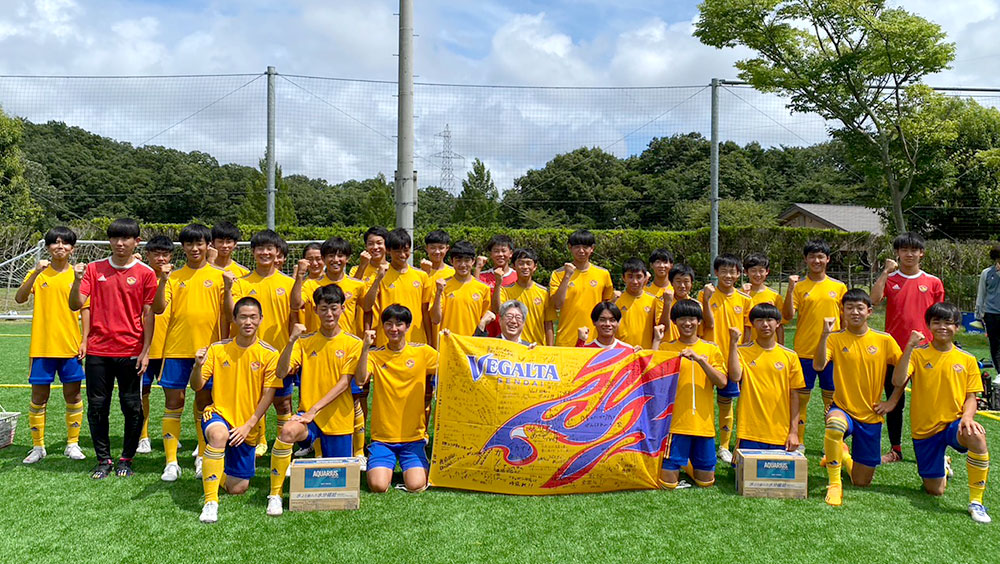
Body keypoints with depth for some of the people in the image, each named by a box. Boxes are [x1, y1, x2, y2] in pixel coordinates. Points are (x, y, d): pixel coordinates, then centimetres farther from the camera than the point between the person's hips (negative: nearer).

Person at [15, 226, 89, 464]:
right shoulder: (38, 273, 2)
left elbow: (85, 309, 4)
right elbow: (19, 298, -12)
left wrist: (85, 340, -3)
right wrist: (36, 273, -25)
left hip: (71, 346, 0)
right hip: (42, 346, 0)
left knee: (73, 395, 6)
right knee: (39, 396, 5)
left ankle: (72, 444, 17)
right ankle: (38, 446, 17)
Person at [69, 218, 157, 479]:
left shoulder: (146, 273, 0)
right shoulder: (94, 269, 5)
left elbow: (148, 314, -1)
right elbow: (75, 305, 0)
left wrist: (145, 351, -5)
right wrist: (77, 280, -18)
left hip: (131, 352, -2)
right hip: (98, 350, 2)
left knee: (132, 408, 3)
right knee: (97, 407, 7)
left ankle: (126, 459, 18)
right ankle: (103, 459, 20)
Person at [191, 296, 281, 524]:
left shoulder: (269, 354, -6)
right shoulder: (217, 349, -2)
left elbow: (268, 395, -7)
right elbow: (197, 386, -4)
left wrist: (248, 425, -15)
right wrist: (198, 366, -25)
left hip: (248, 429, 1)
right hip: (219, 413, -1)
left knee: (237, 489, 4)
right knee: (219, 434, -39)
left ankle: (217, 470, 41)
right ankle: (210, 502, -28)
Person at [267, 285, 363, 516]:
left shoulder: (353, 343, -1)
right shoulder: (305, 342, 5)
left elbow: (344, 383, -9)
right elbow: (281, 372, -7)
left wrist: (316, 408, -18)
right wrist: (291, 340, -19)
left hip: (338, 418, 0)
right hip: (308, 413, 0)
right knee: (288, 431, -34)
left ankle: (321, 450, 42)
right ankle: (275, 494, -19)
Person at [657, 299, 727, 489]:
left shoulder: (711, 349, 5)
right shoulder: (666, 348, 2)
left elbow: (722, 382, -8)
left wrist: (699, 359, -18)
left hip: (703, 422, 2)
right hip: (675, 422, -2)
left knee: (706, 481, 9)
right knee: (668, 483, -3)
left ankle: (687, 463, 39)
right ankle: (679, 463, 29)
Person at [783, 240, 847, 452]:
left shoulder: (839, 287, 6)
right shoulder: (799, 286, 2)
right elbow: (788, 316, -8)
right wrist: (790, 289, -17)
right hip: (804, 351, -1)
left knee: (832, 398, 8)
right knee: (801, 397, 5)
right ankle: (798, 442, 15)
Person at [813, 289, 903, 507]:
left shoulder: (884, 340, -3)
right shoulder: (835, 339, -7)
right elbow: (818, 366, -22)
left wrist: (892, 401, 1)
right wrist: (824, 335, -32)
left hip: (871, 416, 2)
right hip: (843, 408, -2)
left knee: (862, 482, 6)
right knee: (835, 426, -42)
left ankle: (843, 455, 41)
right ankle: (834, 484, -20)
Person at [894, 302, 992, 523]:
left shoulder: (967, 360, 2)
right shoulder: (918, 353, -4)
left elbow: (971, 397, 3)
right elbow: (898, 382, -18)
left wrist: (967, 416, -18)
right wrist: (909, 347, -24)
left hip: (954, 423, 1)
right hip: (925, 428, 0)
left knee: (976, 437, -37)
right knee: (934, 490, 3)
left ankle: (976, 502, -20)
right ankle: (942, 467, 42)